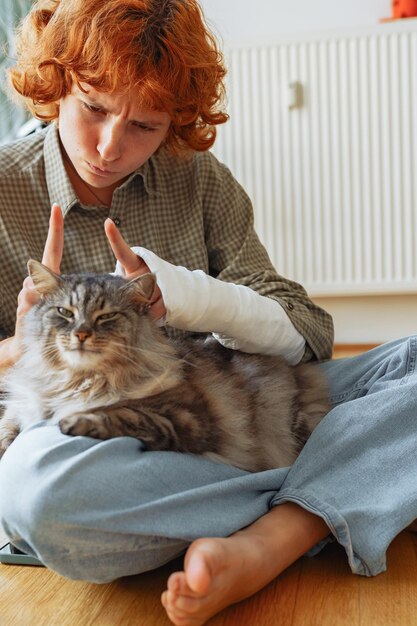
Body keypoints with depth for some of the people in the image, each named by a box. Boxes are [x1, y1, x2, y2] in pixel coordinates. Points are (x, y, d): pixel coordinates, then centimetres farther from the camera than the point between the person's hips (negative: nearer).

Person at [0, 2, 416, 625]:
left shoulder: (200, 181, 6)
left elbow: (309, 336, -2)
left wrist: (184, 293, -20)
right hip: (96, 442, -1)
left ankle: (259, 550, -28)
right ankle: (317, 514, -18)